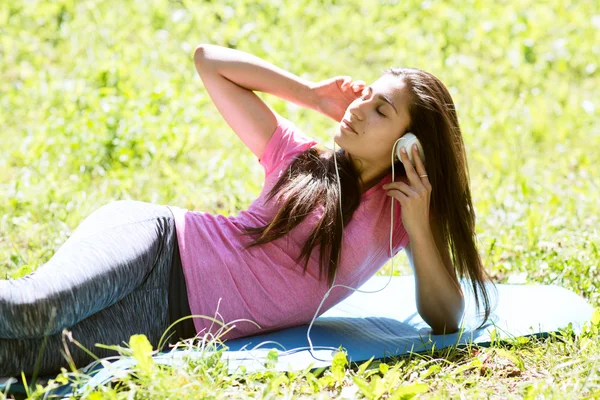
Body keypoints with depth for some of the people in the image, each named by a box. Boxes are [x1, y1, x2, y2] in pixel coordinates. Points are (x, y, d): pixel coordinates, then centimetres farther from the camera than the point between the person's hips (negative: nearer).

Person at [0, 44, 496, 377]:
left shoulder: (398, 211, 10)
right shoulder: (300, 157, 11)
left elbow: (445, 319, 4)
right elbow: (209, 58, 12)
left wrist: (419, 226, -9)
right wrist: (314, 95, 8)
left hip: (181, 322, -1)